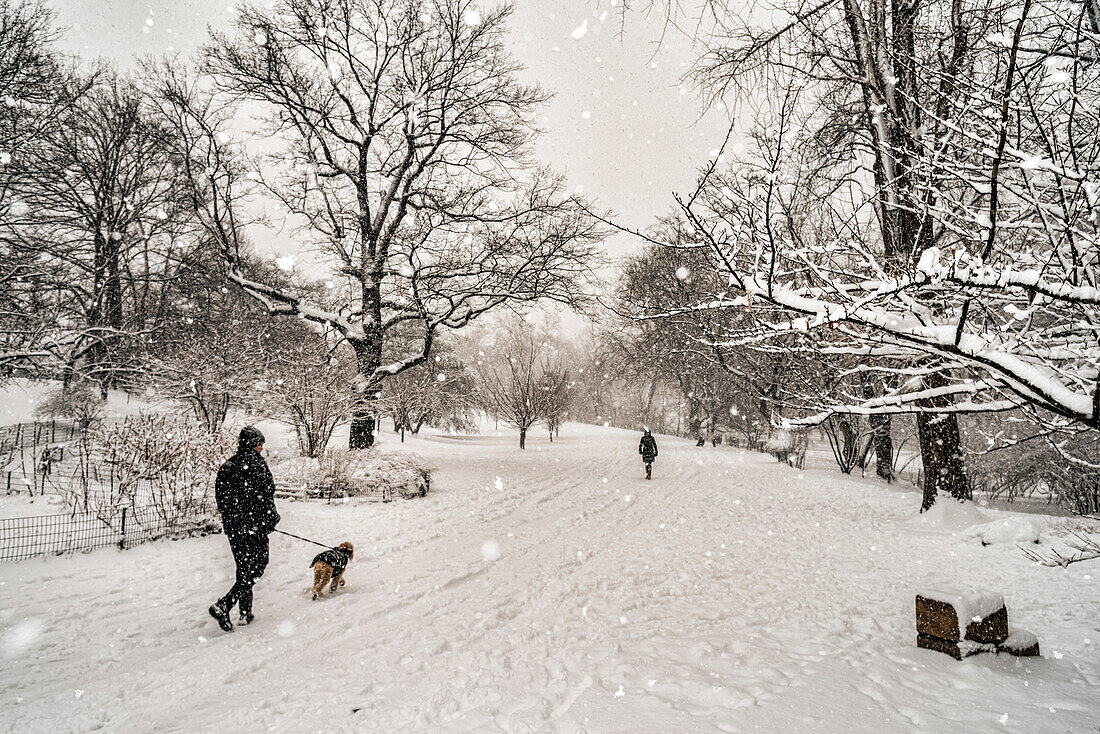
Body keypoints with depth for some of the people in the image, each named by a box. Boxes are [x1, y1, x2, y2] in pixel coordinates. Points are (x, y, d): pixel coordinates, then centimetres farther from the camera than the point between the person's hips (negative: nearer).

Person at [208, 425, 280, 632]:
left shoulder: (227, 466, 9)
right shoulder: (255, 464, -13)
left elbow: (220, 497, 12)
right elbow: (263, 496, -16)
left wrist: (231, 519, 20)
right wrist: (271, 519, -3)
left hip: (233, 526, 7)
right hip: (254, 525, -7)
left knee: (244, 567, 16)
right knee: (257, 565, 2)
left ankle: (245, 613, 19)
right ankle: (223, 606, -9)